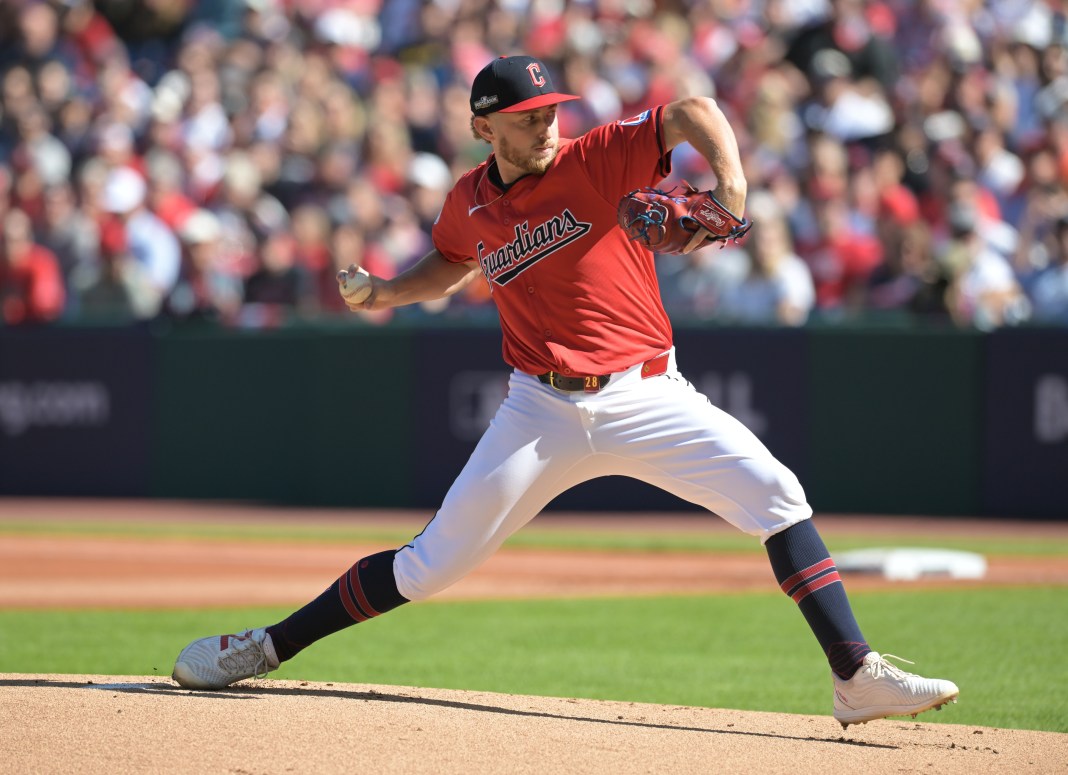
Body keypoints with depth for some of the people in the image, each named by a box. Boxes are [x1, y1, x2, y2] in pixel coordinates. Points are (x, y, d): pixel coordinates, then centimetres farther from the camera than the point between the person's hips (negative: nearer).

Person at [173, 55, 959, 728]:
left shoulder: (598, 160, -7)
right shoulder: (470, 202, 5)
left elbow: (694, 113, -14)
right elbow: (452, 264, 28)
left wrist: (731, 187, -31)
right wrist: (384, 293, 10)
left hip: (647, 396, -1)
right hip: (544, 412, 2)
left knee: (776, 495, -19)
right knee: (431, 565, 1)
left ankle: (857, 678, -16)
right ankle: (263, 649, 15)